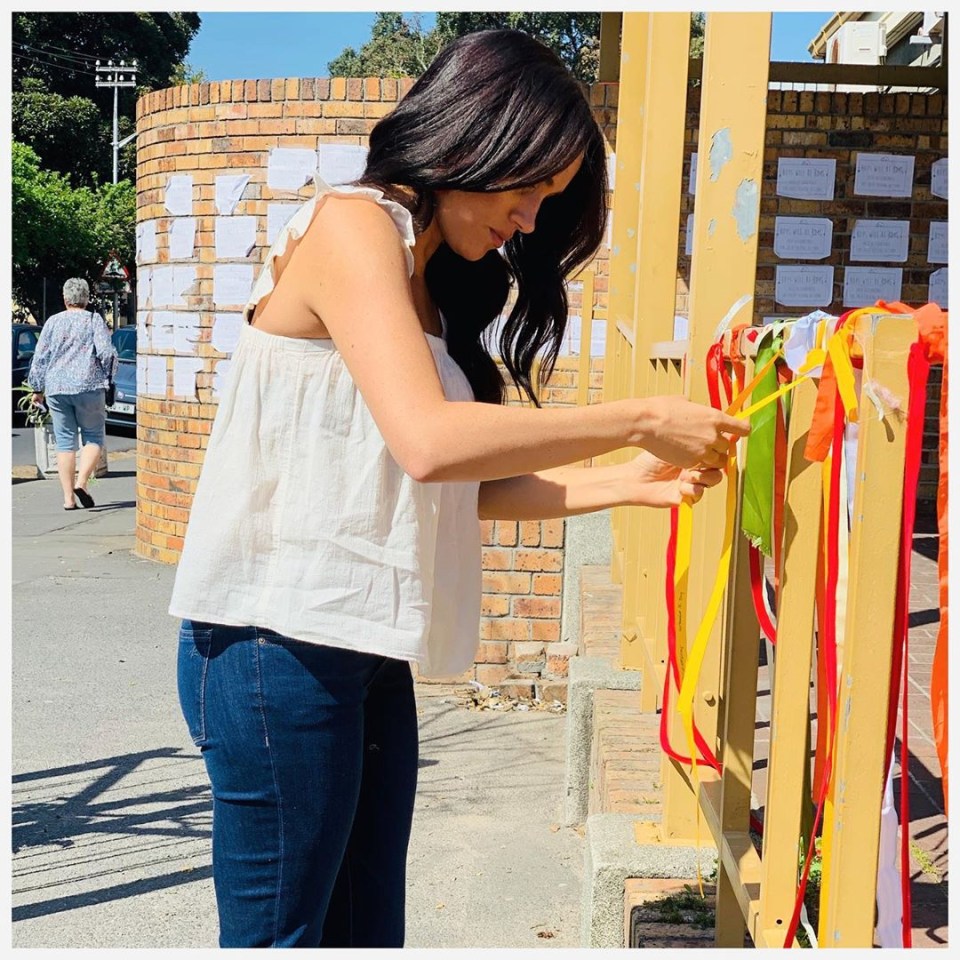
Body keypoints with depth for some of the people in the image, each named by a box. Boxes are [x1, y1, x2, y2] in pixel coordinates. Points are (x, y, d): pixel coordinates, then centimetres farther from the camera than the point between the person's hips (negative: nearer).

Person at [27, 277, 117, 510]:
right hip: (88, 386, -3)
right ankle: (81, 482, -12)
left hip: (56, 388, 3)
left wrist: (37, 388, 15)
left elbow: (40, 358, 8)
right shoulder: (94, 320, 0)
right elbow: (106, 352, -9)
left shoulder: (53, 322, 8)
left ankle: (68, 497, 5)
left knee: (64, 441, 6)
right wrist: (108, 375, 9)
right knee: (93, 437, 8)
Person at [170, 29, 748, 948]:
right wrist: (639, 420, -16)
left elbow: (458, 486, 11)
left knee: (369, 926, 14)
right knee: (282, 931, 4)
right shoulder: (351, 225, -9)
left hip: (362, 658, 9)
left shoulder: (430, 281, 18)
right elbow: (429, 442, -25)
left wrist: (625, 482, 3)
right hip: (278, 645, -8)